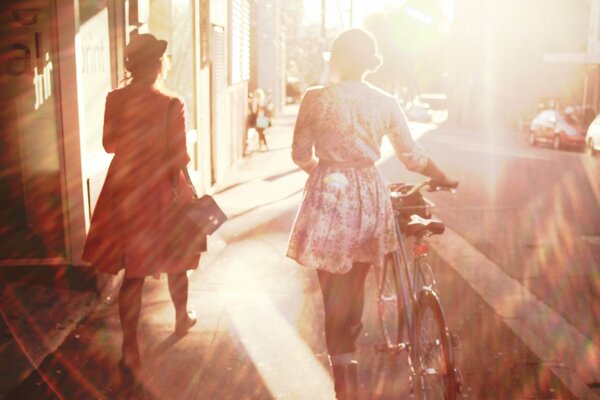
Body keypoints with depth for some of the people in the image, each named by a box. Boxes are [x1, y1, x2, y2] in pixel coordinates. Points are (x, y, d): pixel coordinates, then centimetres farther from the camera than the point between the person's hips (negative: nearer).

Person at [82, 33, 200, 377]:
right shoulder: (171, 105, -17)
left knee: (133, 271, 8)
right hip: (163, 191, -3)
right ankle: (182, 319, 42)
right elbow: (180, 157, -15)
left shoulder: (115, 100, -4)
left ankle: (130, 348, 6)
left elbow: (109, 144, 8)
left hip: (125, 190, 3)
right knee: (175, 263, 20)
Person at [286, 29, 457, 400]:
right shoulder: (386, 102, 1)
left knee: (334, 292, 6)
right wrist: (445, 179, 20)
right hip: (369, 198, 3)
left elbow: (301, 154, 0)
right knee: (355, 288, 19)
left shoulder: (316, 98, -5)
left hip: (328, 196, -2)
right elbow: (413, 156, 3)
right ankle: (348, 354, 36)